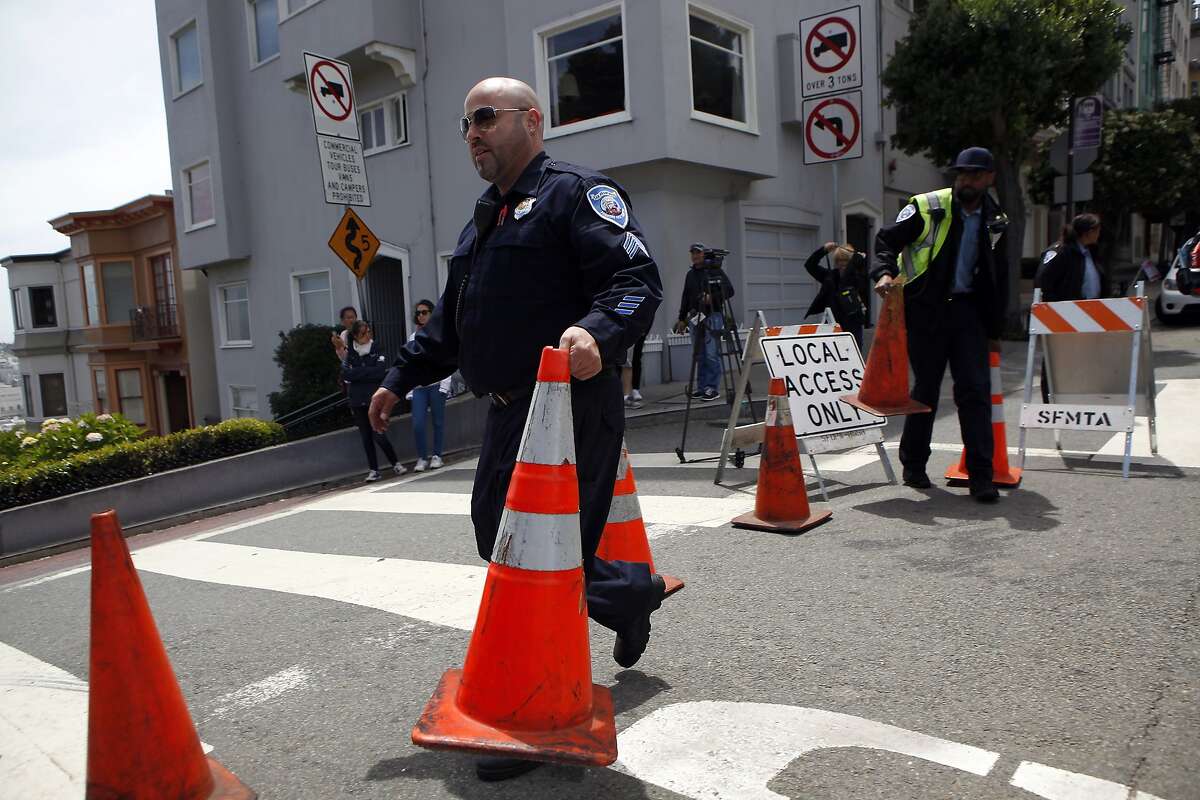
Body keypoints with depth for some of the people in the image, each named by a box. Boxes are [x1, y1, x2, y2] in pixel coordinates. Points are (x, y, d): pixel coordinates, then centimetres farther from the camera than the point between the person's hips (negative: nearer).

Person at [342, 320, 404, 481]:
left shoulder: (377, 350, 2)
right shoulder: (349, 354, 7)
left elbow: (380, 371, -13)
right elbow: (346, 374, -6)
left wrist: (357, 373, -9)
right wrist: (369, 373, -10)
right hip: (357, 401, 3)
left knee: (378, 436, -8)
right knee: (366, 437, 6)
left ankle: (396, 463, 11)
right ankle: (374, 470, 14)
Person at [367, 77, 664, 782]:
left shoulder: (576, 192, -5)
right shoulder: (485, 219, 23)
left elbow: (639, 280, -18)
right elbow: (451, 321, 28)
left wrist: (596, 331, -37)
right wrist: (402, 378, 26)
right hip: (508, 412, 10)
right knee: (497, 540, 15)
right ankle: (631, 593, 35)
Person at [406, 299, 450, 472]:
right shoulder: (413, 337, 15)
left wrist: (444, 386, -10)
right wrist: (409, 390, 8)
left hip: (437, 383, -3)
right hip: (418, 386, 3)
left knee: (438, 421, 3)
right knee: (417, 424, -5)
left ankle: (437, 456, 16)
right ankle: (422, 458, 6)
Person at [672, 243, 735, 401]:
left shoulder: (716, 271, 2)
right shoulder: (690, 274, 19)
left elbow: (729, 290, -2)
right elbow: (685, 297, 22)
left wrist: (713, 297, -16)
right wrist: (682, 318, 19)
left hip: (712, 316, -6)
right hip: (695, 317, 6)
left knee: (712, 354, -9)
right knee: (699, 355, 6)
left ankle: (712, 388, -5)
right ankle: (701, 387, 12)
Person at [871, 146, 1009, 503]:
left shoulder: (994, 222, 12)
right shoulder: (926, 207, -2)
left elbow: (998, 280, 18)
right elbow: (887, 239, -1)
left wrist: (994, 330, 15)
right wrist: (884, 272, -22)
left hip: (968, 309, 4)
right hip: (926, 309, -3)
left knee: (976, 390, -3)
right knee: (925, 389, 4)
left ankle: (981, 476, 1)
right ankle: (913, 465, 22)